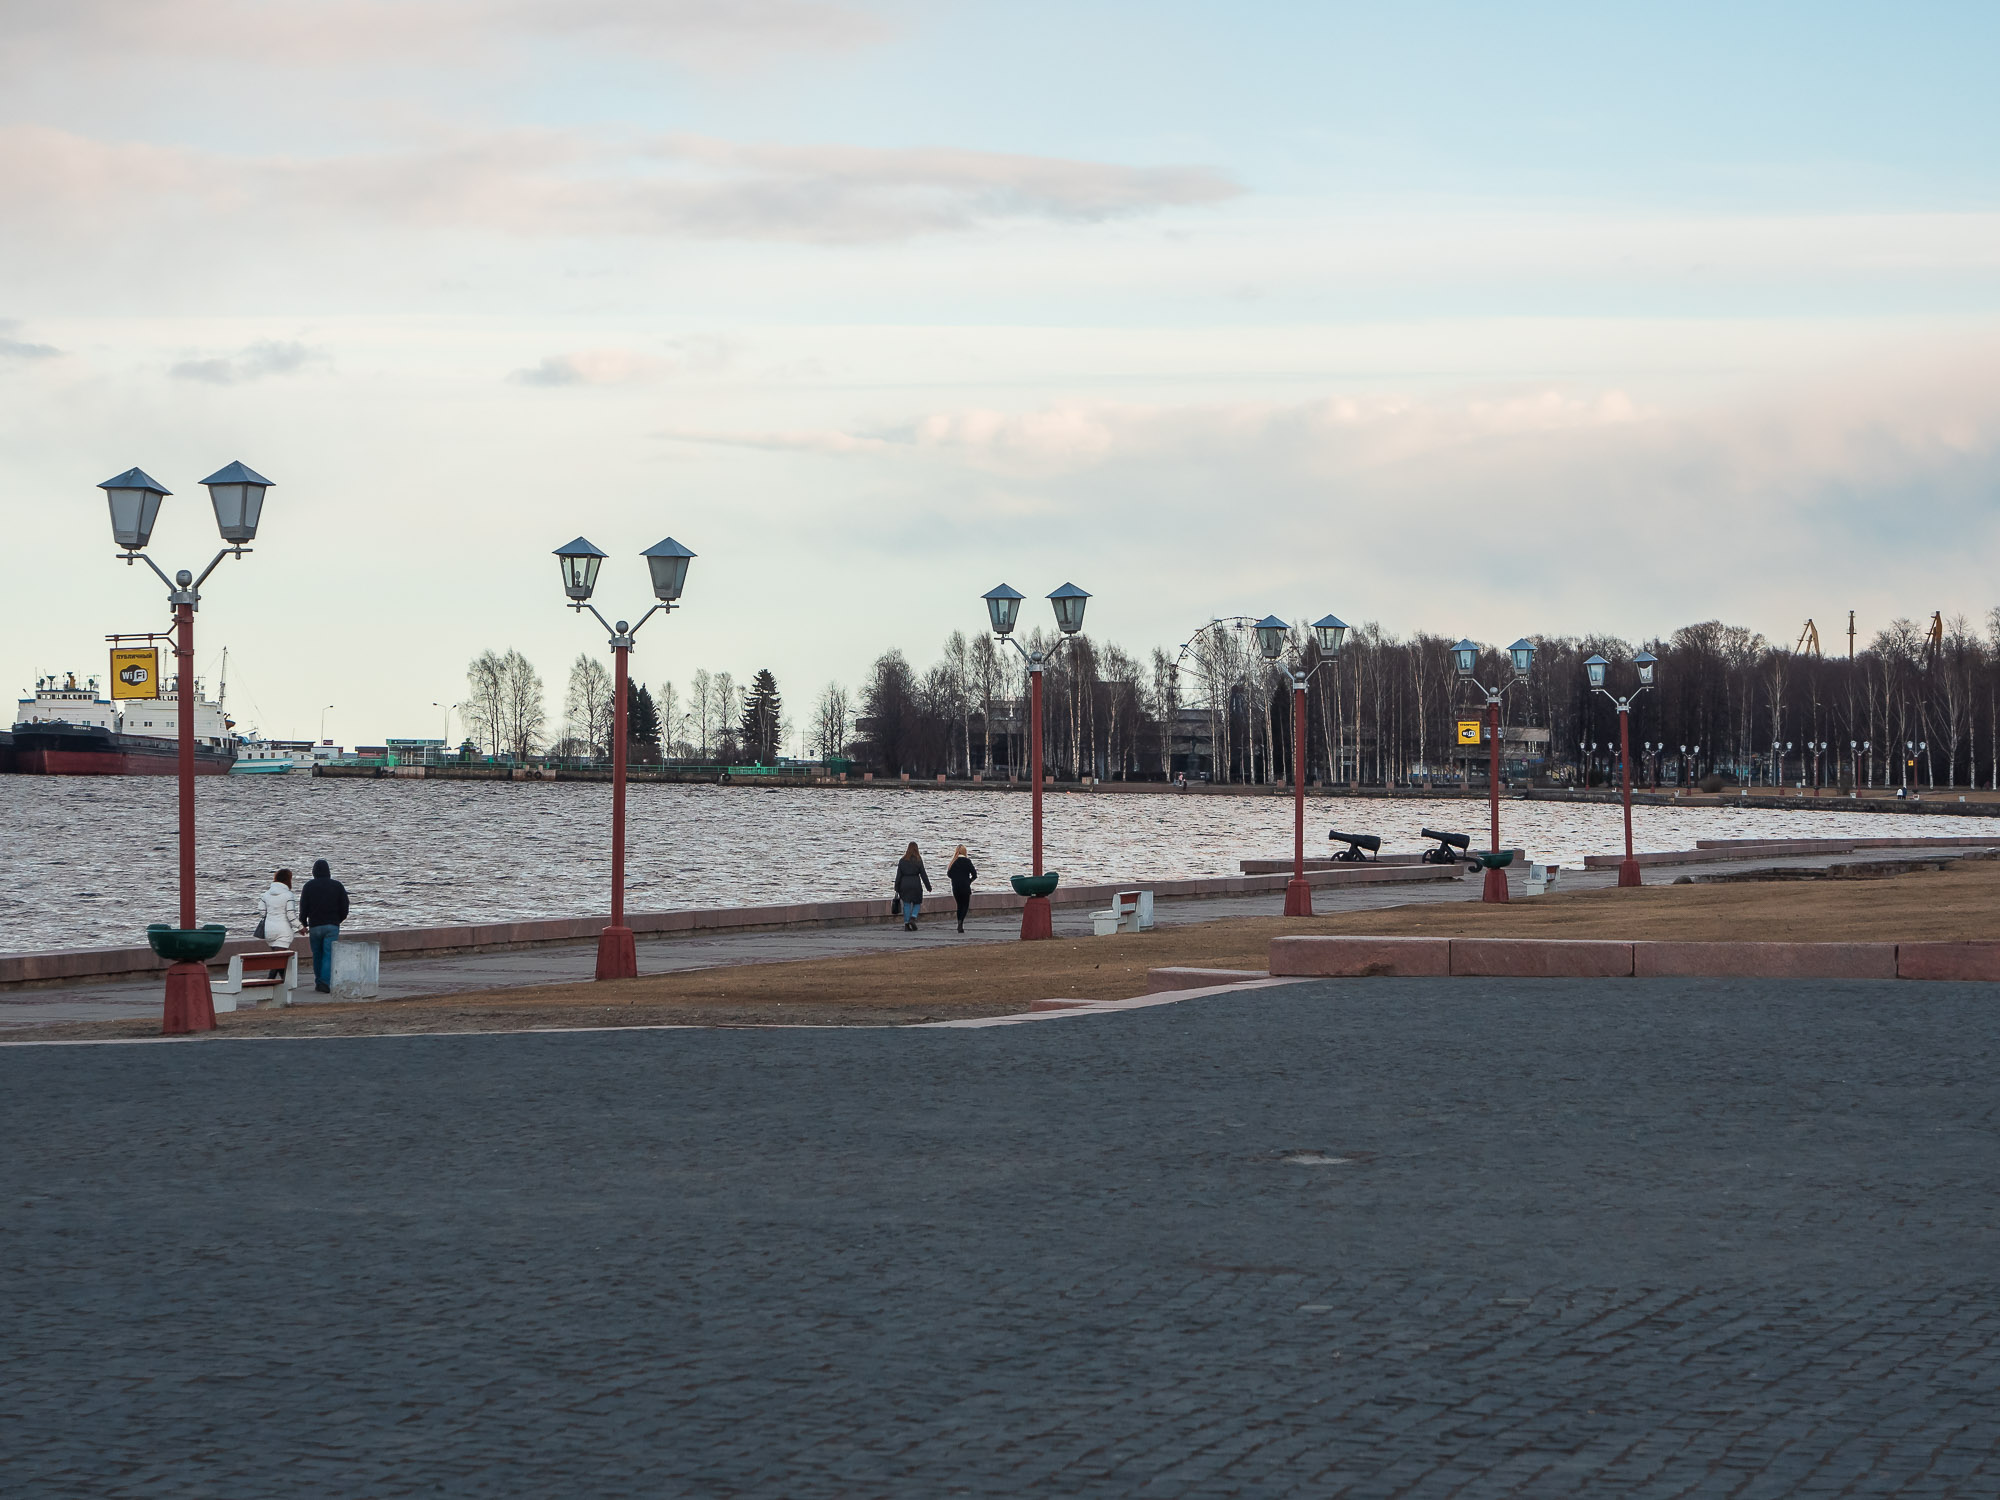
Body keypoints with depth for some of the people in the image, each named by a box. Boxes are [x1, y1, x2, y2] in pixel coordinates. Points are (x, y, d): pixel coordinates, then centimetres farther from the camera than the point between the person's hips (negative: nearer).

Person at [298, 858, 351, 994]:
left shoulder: (309, 886, 0)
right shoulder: (337, 886, 3)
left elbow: (303, 907, -1)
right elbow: (344, 907, 4)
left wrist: (303, 924, 13)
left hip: (315, 926, 0)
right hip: (332, 925, 0)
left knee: (317, 955, 14)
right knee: (329, 955, -4)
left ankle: (319, 982, 19)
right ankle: (325, 982, -18)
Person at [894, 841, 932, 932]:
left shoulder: (902, 861, 3)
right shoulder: (918, 860, -4)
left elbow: (898, 876, 3)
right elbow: (923, 874, -3)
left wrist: (897, 889, 6)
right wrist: (928, 886, 5)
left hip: (904, 884, 2)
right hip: (916, 884, -2)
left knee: (906, 904, 7)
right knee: (917, 903, 12)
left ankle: (906, 924, 3)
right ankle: (913, 918, -11)